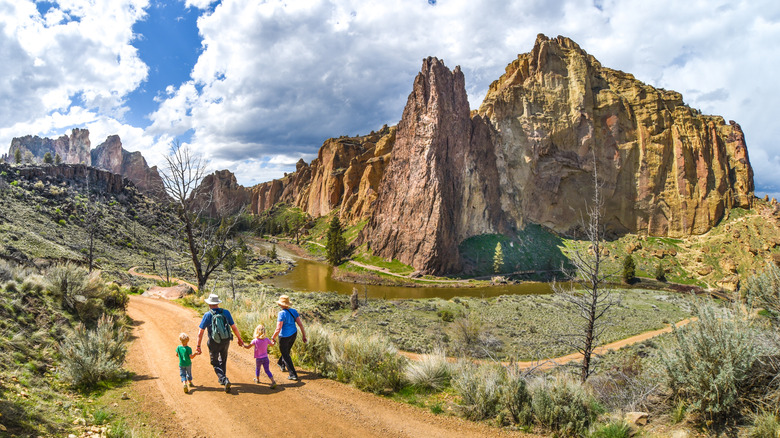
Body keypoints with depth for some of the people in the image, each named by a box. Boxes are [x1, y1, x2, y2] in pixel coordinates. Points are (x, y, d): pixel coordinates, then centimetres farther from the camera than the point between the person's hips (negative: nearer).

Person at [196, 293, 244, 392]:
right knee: (223, 360, 25)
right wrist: (239, 339, 12)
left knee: (215, 363, 9)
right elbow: (234, 327, 0)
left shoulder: (207, 315, -12)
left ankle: (225, 380, -11)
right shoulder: (226, 312, -5)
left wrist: (198, 346, -4)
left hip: (214, 343, -3)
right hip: (225, 342, 3)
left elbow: (200, 332, -12)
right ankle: (222, 379, 38)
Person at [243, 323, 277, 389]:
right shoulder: (266, 340, -7)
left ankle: (257, 379, 43)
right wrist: (274, 342, 34)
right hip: (265, 358, 2)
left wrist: (243, 344, 11)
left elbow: (248, 347, -7)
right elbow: (272, 344, 10)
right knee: (267, 370, 3)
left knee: (257, 369, 24)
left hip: (258, 359, -2)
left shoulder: (255, 340, -16)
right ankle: (273, 381, -12)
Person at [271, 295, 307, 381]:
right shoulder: (294, 311, -5)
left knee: (285, 354, 8)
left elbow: (278, 329, -23)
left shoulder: (282, 313, -23)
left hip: (284, 336, -7)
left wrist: (273, 338, -8)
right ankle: (282, 365, 54)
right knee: (287, 350, 30)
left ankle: (293, 374, 6)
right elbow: (300, 324, -3)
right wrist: (304, 335, 5)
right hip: (293, 334, 7)